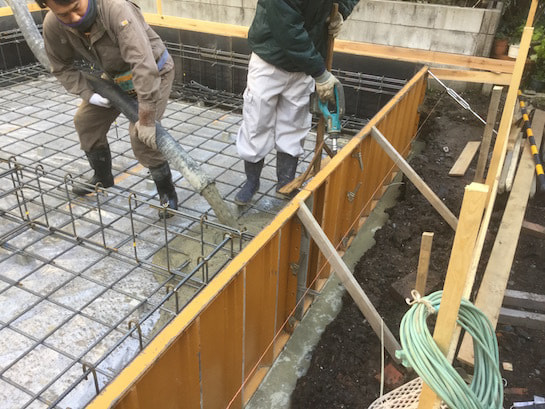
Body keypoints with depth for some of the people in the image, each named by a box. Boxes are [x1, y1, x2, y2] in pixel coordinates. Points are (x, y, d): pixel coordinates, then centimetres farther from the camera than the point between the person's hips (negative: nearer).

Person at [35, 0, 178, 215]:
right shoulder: (53, 25, -17)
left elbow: (144, 66, -42)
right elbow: (62, 67, 1)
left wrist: (146, 120, -40)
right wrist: (88, 94, -14)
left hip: (154, 74, -7)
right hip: (115, 76, 7)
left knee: (141, 137, -21)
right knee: (86, 121, 11)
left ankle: (168, 193, 1)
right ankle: (102, 178, 35)